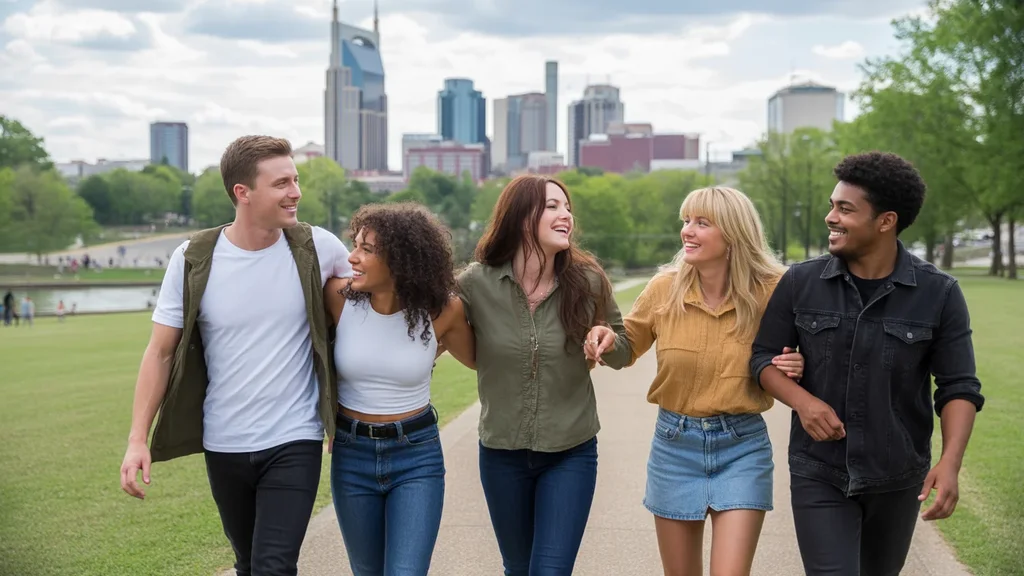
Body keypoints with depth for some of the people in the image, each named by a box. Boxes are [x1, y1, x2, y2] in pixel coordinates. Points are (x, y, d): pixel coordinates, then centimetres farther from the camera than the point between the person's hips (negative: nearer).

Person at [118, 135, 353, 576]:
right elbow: (160, 351, -3)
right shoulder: (193, 260, -7)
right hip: (223, 445, 2)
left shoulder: (316, 248, -8)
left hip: (294, 443, -2)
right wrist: (137, 438, -9)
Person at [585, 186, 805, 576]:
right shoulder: (664, 289, -6)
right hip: (675, 445, 3)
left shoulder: (769, 292, -11)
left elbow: (792, 354, 6)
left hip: (741, 447, -2)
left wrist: (794, 368, -17)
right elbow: (628, 347, 10)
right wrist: (605, 338, -12)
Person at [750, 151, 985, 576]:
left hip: (898, 477, 1)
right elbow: (763, 357, 1)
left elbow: (959, 388, -7)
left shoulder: (939, 294, -8)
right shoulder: (800, 284, -7)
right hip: (818, 473, -1)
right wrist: (802, 401, -19)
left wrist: (950, 464, -21)